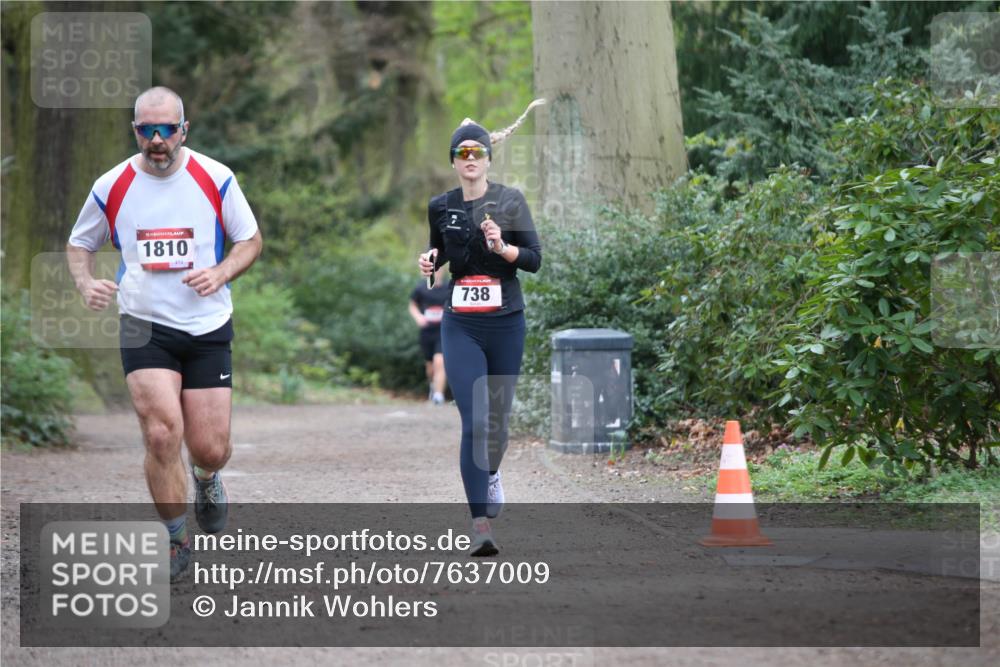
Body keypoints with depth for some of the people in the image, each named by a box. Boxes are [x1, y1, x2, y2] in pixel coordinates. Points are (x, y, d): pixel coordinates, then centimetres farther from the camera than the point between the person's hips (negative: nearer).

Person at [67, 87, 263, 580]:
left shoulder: (215, 179, -3)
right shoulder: (111, 187, -1)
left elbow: (250, 240, 8)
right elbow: (79, 244, 13)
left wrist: (221, 272, -12)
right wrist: (86, 284, -8)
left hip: (208, 329, 0)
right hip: (144, 327, 0)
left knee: (211, 449, -1)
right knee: (162, 433, -18)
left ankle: (206, 479, 39)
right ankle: (175, 540, 3)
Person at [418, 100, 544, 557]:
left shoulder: (510, 201, -2)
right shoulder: (440, 207, 5)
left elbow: (535, 259, -5)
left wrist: (501, 247, -22)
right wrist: (430, 260, 1)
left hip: (505, 322, 0)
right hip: (461, 325, 0)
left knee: (497, 415, 12)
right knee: (473, 420, -13)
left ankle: (491, 472, 47)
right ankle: (481, 525, -17)